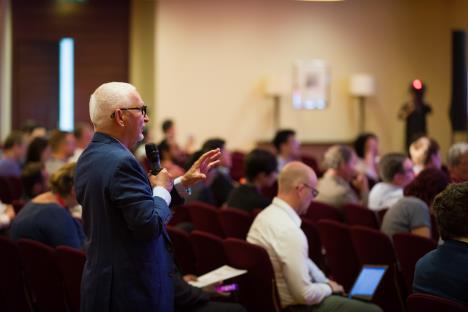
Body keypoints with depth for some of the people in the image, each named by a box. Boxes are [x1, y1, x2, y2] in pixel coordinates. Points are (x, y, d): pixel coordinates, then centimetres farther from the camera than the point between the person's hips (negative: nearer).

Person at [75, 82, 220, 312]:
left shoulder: (90, 156, 9)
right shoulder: (120, 162, -21)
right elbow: (150, 225, -24)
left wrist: (184, 181, 12)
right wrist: (161, 189, -7)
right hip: (133, 287, -10)